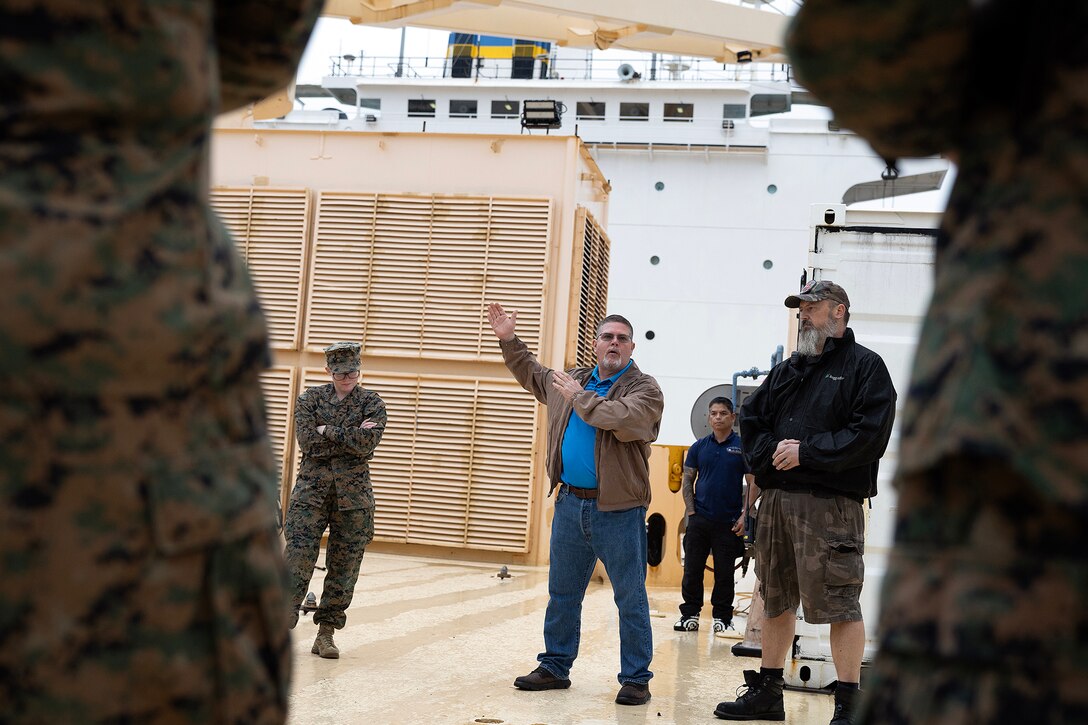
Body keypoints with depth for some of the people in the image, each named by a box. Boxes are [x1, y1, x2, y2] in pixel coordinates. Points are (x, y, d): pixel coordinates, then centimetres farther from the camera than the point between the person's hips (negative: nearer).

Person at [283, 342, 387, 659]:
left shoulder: (372, 403, 5)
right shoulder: (310, 399, 6)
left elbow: (366, 443, -12)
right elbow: (308, 442, -8)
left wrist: (327, 431, -10)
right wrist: (350, 436, -9)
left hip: (353, 491, 1)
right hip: (312, 486, 0)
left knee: (344, 564, 2)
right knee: (297, 556, -9)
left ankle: (326, 633, 11)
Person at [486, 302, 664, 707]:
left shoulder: (644, 388, -6)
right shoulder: (572, 380, 14)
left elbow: (625, 421, -27)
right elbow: (532, 375, 33)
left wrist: (580, 397, -15)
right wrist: (508, 340, 27)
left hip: (618, 510, -6)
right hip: (570, 503, 6)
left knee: (630, 598, 0)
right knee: (562, 593, 14)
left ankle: (636, 679, 7)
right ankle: (555, 667, 25)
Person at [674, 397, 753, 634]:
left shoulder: (742, 446, 1)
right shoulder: (699, 447, 8)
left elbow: (753, 483, 0)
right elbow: (688, 480, 11)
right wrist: (691, 511, 0)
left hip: (729, 522, -2)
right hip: (699, 520, 2)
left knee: (724, 573, 4)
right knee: (692, 570, 4)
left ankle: (722, 617, 15)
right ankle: (690, 614, 13)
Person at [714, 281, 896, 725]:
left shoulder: (865, 366, 0)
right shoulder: (787, 370, 20)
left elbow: (870, 434, -12)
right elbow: (750, 419, 15)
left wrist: (807, 453, -15)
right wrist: (770, 452, -5)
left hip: (830, 504, -7)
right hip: (777, 499, 7)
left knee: (839, 603, -7)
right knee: (776, 600, 13)